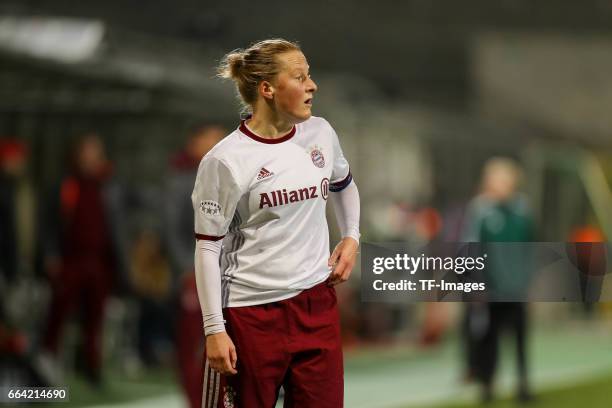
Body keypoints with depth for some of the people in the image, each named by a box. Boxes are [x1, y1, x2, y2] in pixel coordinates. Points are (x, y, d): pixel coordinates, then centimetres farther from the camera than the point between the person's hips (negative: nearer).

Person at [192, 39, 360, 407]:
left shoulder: (320, 133, 5)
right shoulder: (226, 161, -13)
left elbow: (343, 185, 27)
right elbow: (207, 247, -10)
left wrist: (351, 238, 12)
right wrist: (215, 330, -14)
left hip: (317, 302, 5)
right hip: (250, 312, -5)